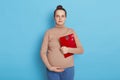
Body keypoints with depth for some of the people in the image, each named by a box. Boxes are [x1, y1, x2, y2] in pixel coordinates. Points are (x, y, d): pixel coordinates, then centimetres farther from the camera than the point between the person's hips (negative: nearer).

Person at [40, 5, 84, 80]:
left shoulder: (71, 31, 1)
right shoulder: (49, 32, -1)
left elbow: (81, 50, 1)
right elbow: (43, 52, -1)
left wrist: (68, 50, -16)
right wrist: (49, 67, -11)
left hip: (68, 69, 1)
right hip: (52, 70, 0)